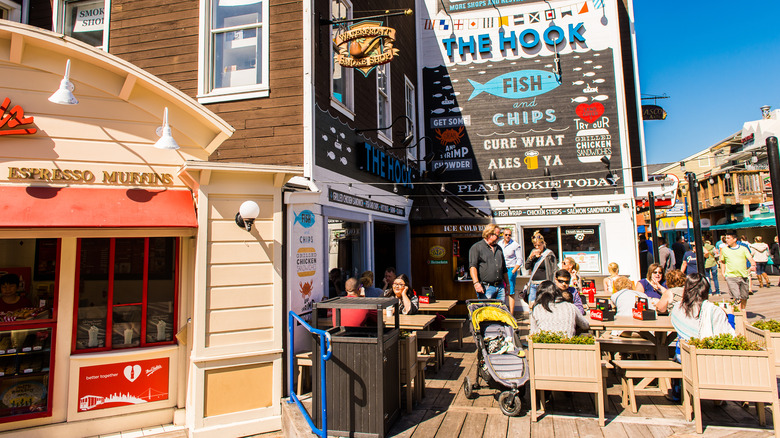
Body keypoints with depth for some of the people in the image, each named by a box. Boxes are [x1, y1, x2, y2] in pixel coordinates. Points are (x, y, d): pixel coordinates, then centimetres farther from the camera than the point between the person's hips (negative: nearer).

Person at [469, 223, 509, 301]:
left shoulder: (498, 248, 20)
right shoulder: (476, 247, -2)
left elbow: (504, 268, 26)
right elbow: (472, 266, -14)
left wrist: (507, 284, 22)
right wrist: (476, 283, -25)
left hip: (500, 287, 6)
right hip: (486, 288, -6)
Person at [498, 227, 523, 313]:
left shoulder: (515, 245, -2)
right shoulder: (499, 244, 12)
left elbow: (520, 260, -3)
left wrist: (513, 272, -11)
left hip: (510, 269, -4)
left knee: (510, 293, -6)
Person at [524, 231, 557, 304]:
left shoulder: (549, 254, -3)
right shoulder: (533, 252, 12)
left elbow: (554, 271, -4)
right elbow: (527, 267, 7)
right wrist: (531, 256, -7)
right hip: (533, 285, 5)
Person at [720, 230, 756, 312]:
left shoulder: (743, 249, 6)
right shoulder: (724, 249, 6)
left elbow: (751, 259, -2)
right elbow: (722, 261, 18)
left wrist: (753, 265, -23)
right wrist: (723, 272, 9)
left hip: (744, 276, 2)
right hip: (731, 276, -2)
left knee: (744, 297, 12)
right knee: (736, 297, -13)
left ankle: (743, 311, 31)